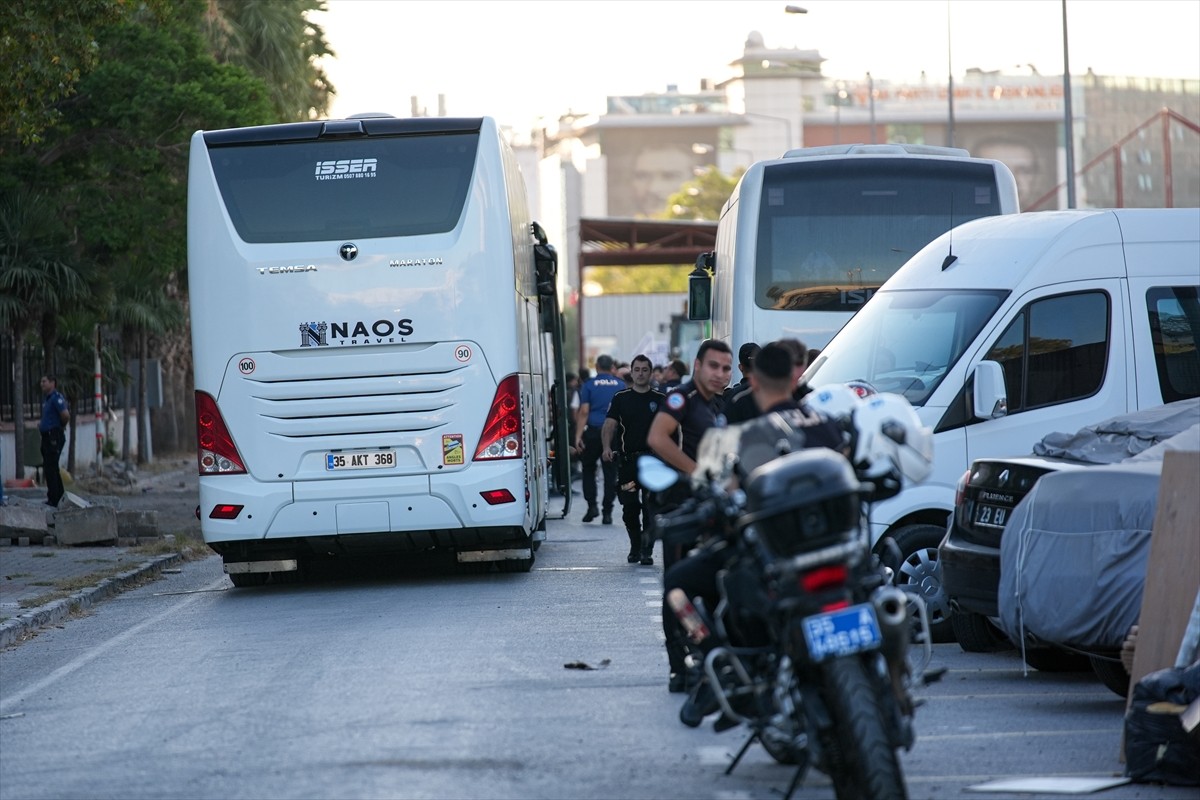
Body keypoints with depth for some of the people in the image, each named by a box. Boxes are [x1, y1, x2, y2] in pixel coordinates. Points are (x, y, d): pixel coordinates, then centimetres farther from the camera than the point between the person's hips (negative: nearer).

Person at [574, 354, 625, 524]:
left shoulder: (589, 385, 1)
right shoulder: (621, 385, 7)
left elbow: (584, 412, -6)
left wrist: (578, 435, -7)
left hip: (593, 432, -1)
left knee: (588, 468, 15)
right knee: (610, 472, 4)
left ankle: (592, 505, 3)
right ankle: (607, 512, 2)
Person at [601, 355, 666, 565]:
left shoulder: (660, 400, 8)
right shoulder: (621, 399, 9)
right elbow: (609, 424, 1)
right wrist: (607, 447, -16)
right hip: (627, 460, 1)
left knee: (650, 508, -8)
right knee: (629, 509, 4)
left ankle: (647, 551, -6)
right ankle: (635, 548, 20)